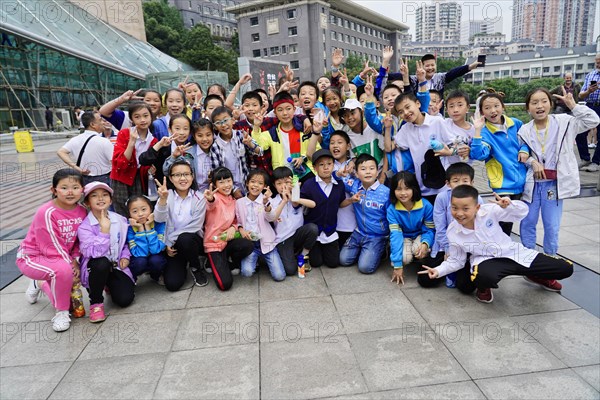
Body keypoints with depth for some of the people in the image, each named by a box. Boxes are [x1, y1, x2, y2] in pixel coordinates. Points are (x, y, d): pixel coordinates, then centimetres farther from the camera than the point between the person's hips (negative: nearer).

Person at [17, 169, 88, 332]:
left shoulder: (82, 211, -8)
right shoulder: (47, 213, -25)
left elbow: (79, 241, -1)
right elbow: (52, 248, -23)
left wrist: (75, 260, -15)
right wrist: (72, 264, -20)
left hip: (63, 258, 7)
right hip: (32, 257, -7)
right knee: (63, 270, -37)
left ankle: (40, 284, 38)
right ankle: (62, 312, -13)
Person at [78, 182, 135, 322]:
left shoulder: (120, 220, -1)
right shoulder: (84, 226, -14)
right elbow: (93, 253, -26)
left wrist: (125, 256, -2)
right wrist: (104, 231, -30)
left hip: (116, 266, 3)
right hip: (96, 267, -3)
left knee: (125, 299, -16)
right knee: (102, 263, -39)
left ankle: (110, 285, 23)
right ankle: (96, 302, -14)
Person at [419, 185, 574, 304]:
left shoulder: (489, 211, -17)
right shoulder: (453, 232, -14)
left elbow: (522, 212, -9)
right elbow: (456, 261, -2)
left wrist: (509, 205, -32)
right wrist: (439, 271, -18)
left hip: (513, 252, 3)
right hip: (486, 260, -2)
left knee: (565, 268, -3)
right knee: (484, 276, -43)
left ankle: (534, 276, 32)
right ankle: (483, 288, -1)